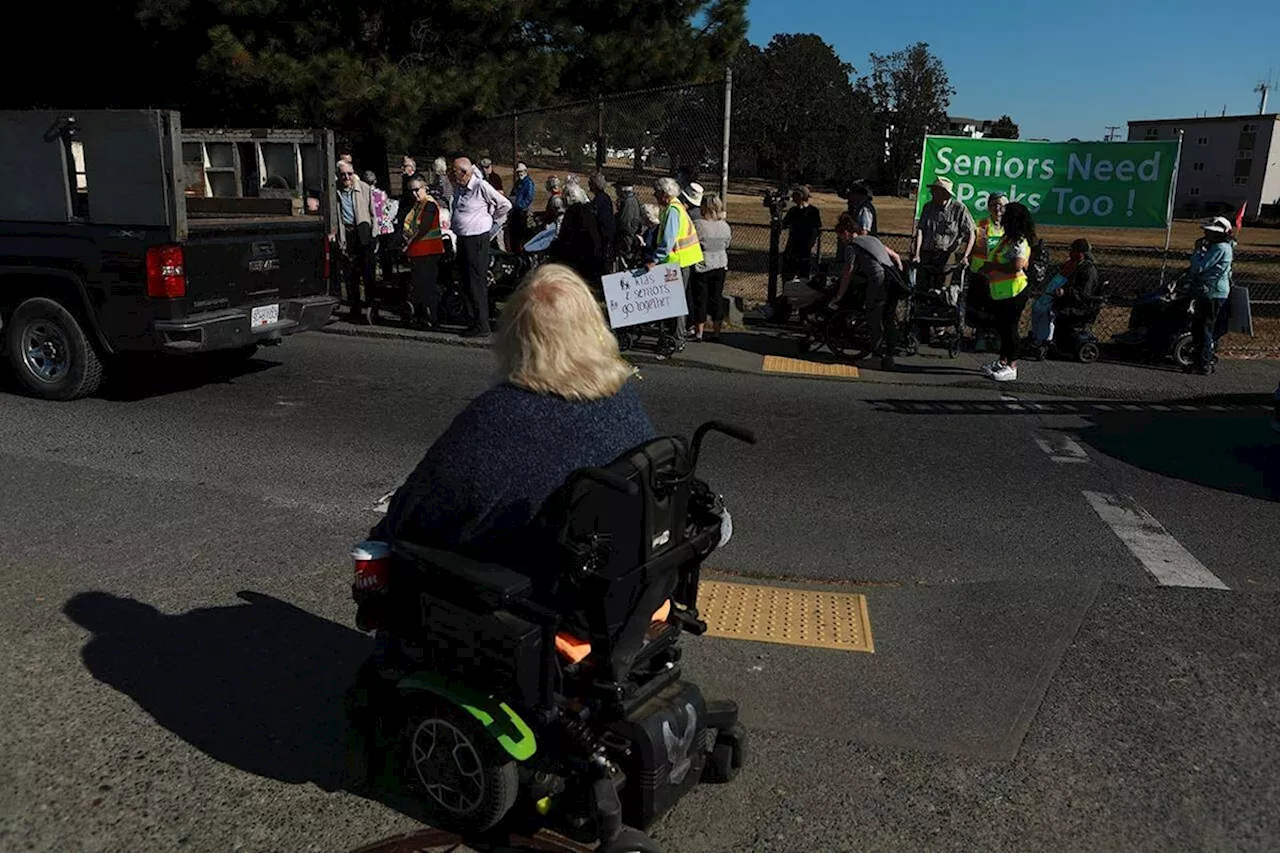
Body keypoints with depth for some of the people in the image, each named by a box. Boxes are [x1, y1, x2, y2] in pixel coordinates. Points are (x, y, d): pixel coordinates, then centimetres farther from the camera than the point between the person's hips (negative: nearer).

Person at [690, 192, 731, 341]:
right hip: (720, 266, 4)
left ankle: (699, 332, 8)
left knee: (700, 298, 4)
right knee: (717, 297, 12)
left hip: (701, 266, -4)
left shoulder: (697, 224, -17)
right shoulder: (725, 226, -1)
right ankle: (717, 330, 18)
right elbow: (726, 246, 10)